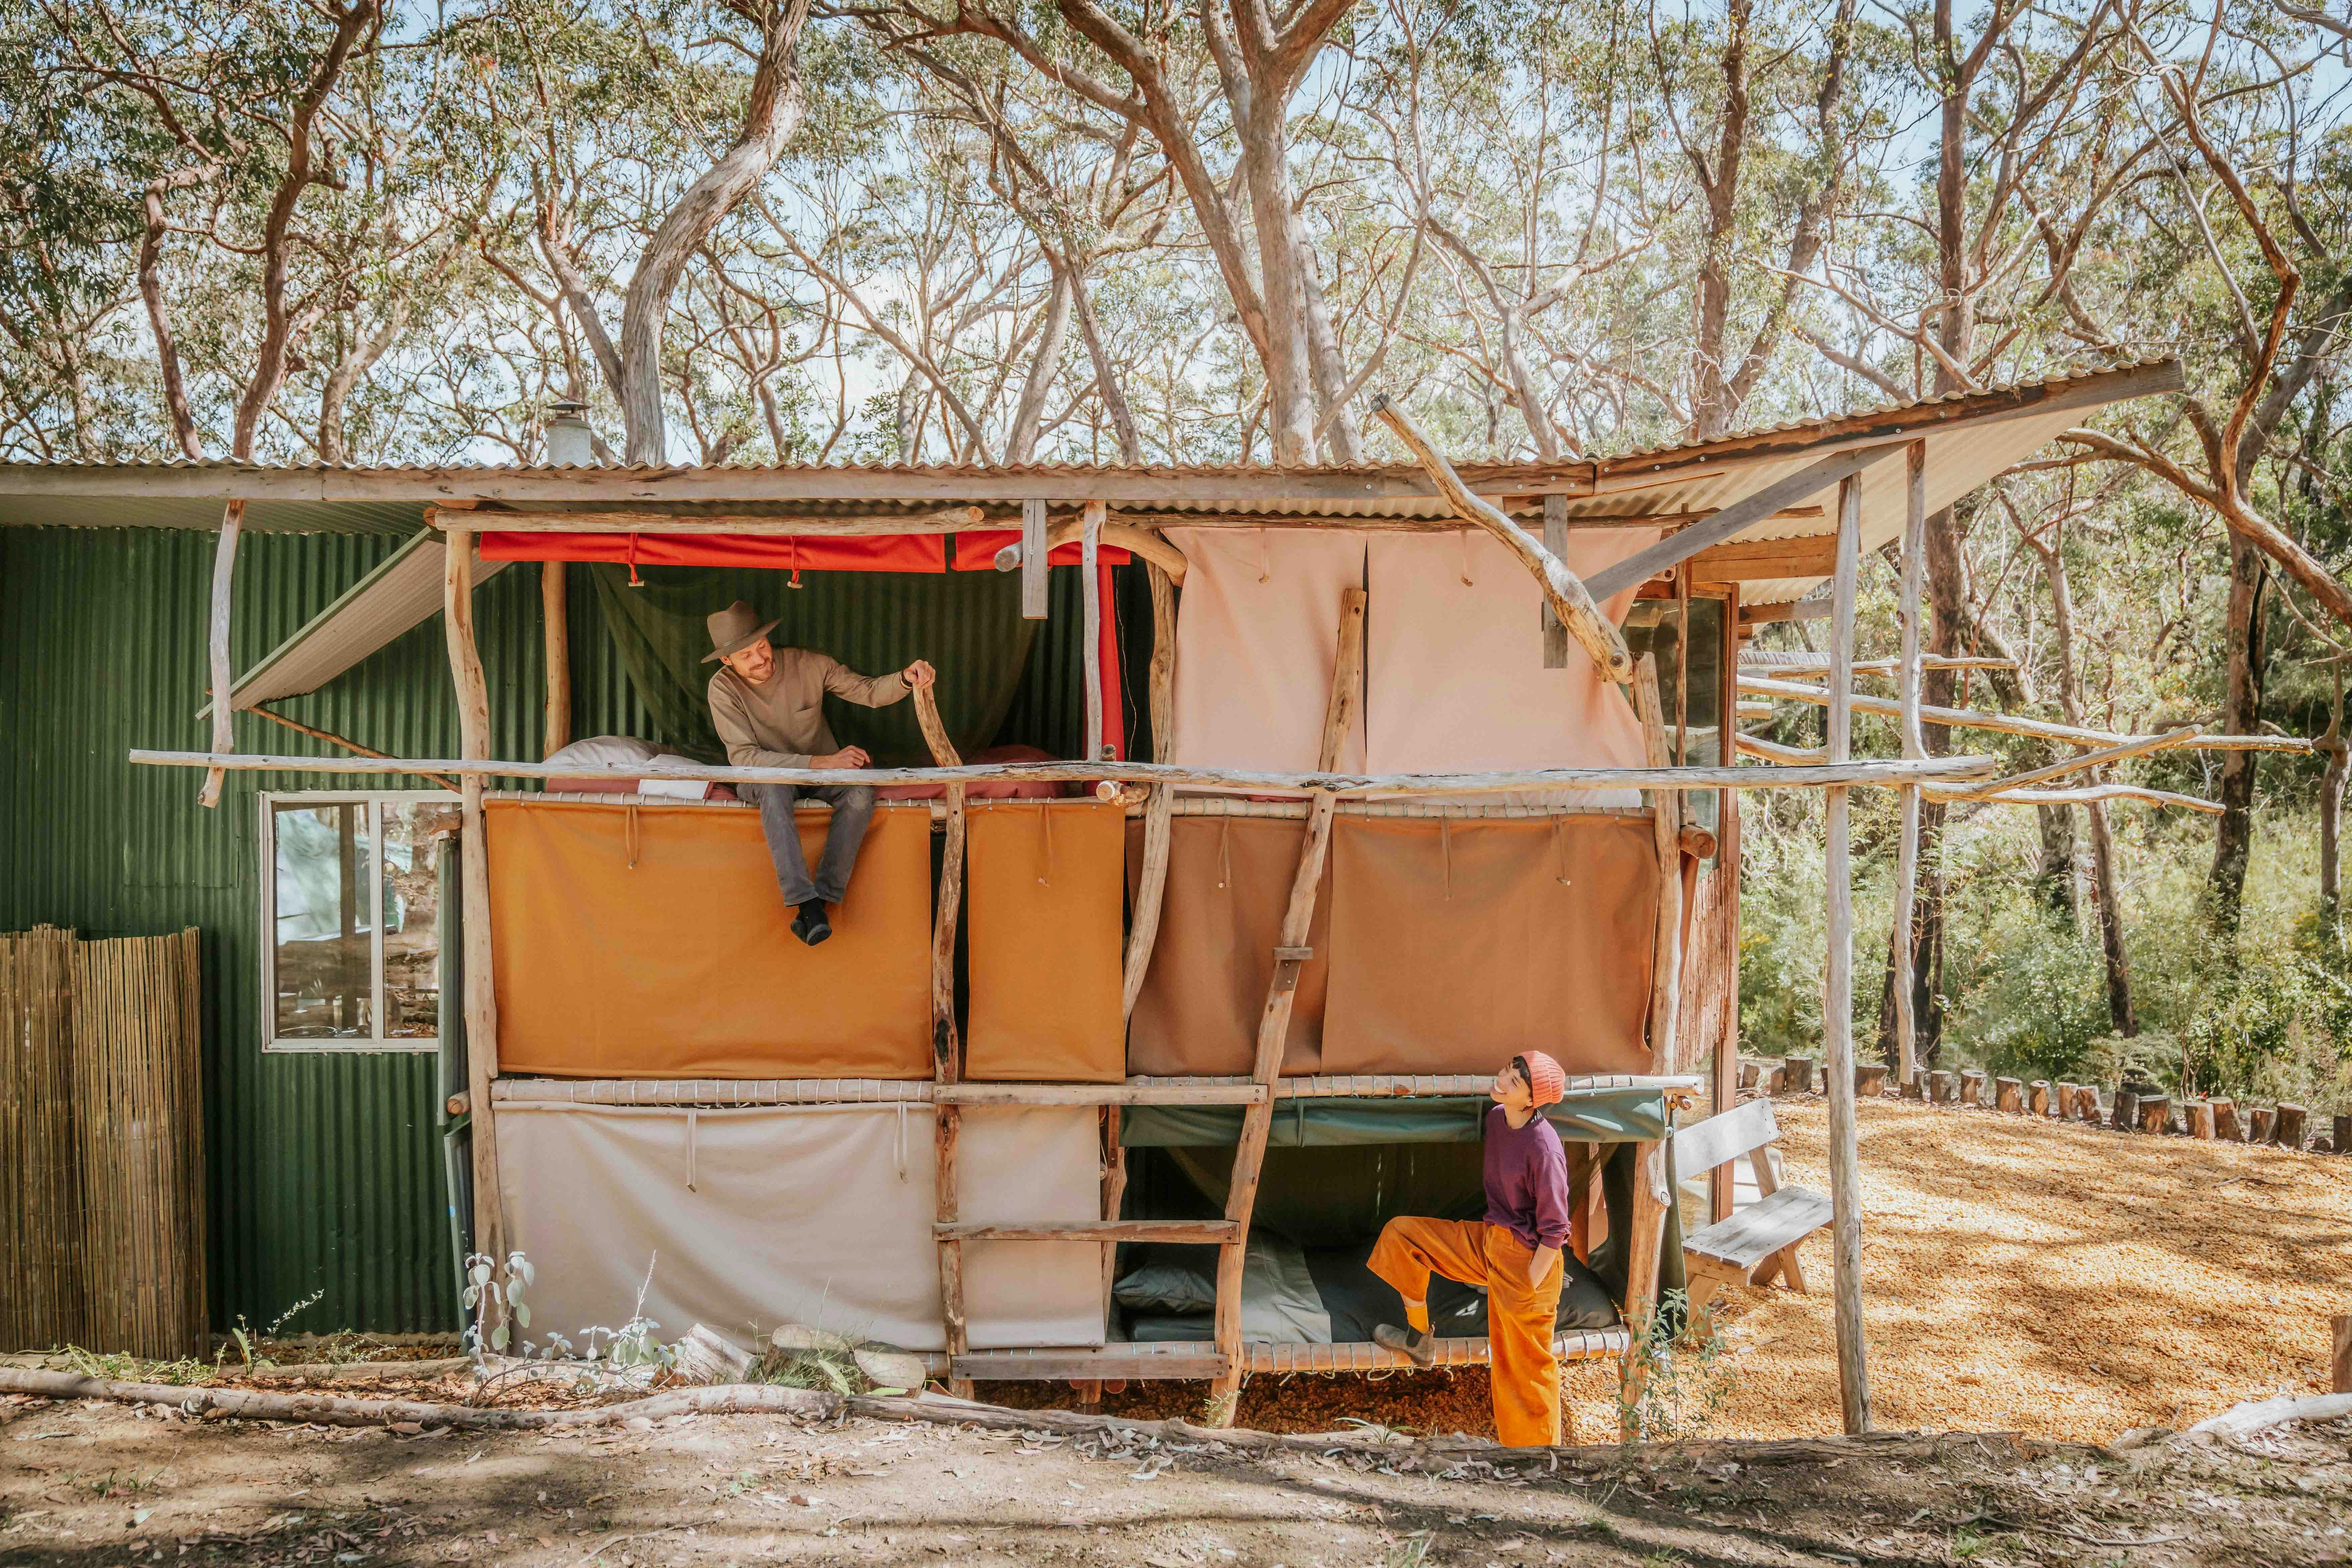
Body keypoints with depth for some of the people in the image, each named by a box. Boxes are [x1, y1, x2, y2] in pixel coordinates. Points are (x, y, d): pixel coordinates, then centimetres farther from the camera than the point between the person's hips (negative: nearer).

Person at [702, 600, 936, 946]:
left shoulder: (808, 664, -12)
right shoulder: (724, 688, -18)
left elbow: (869, 692, -9)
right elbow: (744, 757, -25)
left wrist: (905, 679, -33)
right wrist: (820, 763, -33)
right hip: (763, 776, -2)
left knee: (861, 794, -29)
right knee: (775, 786, -39)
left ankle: (822, 900, -30)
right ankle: (806, 902, -44)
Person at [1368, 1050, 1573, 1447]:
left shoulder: (1543, 1149, -25)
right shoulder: (1496, 1118, -1)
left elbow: (1554, 1230, -18)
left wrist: (1529, 1291, -16)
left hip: (1527, 1259, -8)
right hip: (1486, 1241, 8)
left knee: (1524, 1369, 2)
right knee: (1399, 1234, 4)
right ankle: (1420, 1340, 15)